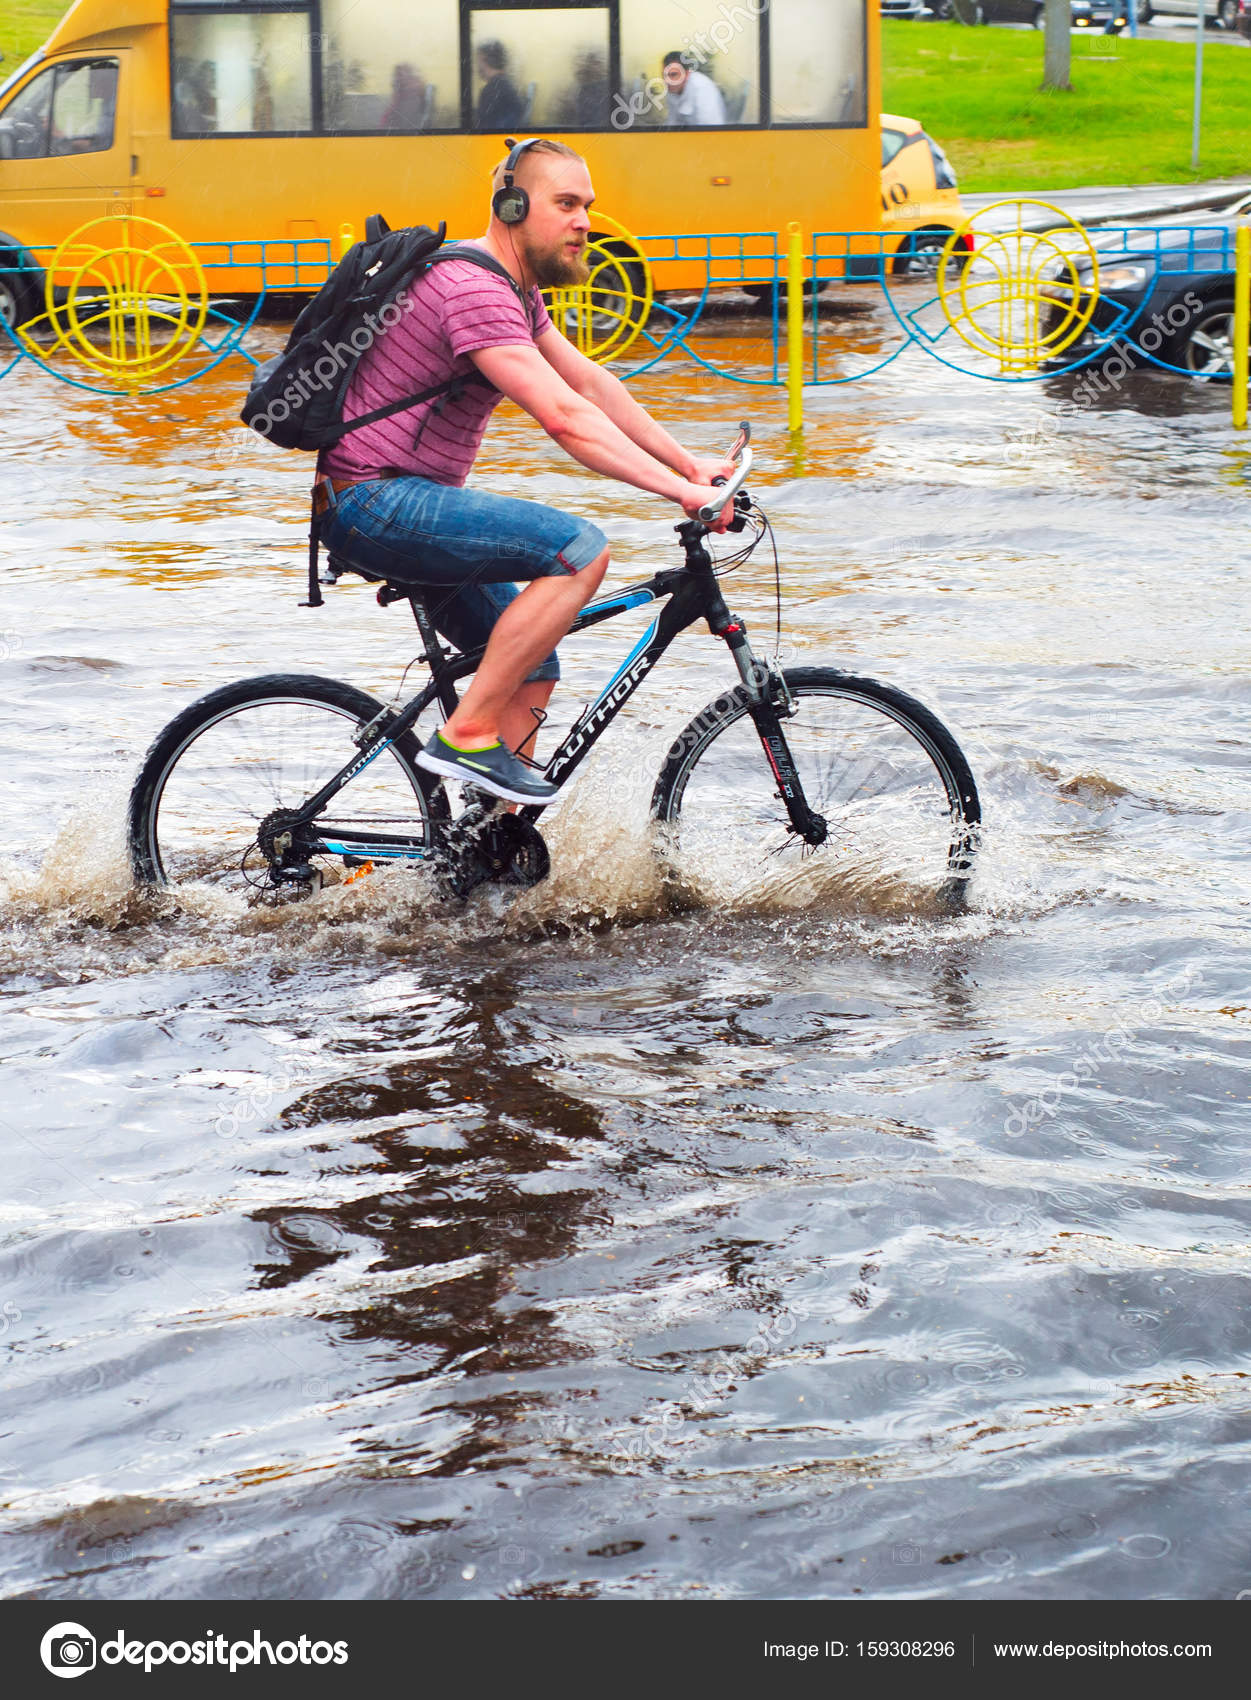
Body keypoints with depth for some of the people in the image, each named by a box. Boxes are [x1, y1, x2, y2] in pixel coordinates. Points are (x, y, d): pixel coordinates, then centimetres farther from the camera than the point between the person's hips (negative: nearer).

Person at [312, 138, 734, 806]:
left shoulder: (513, 289, 14)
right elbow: (565, 418, -27)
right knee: (580, 549, -23)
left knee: (532, 673, 10)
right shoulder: (473, 289, -20)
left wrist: (686, 462, 9)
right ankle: (466, 735, -19)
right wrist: (680, 492, -28)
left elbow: (591, 383, 18)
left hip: (409, 501, 11)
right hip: (370, 502, -11)